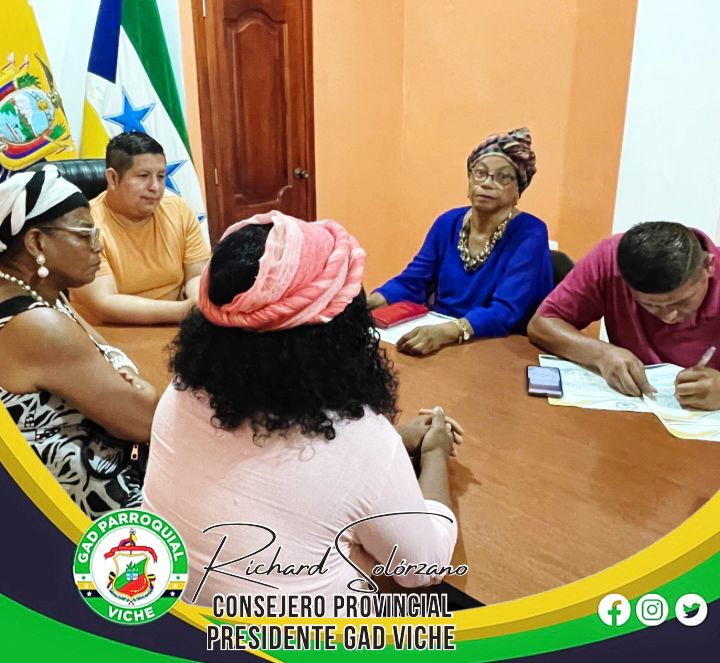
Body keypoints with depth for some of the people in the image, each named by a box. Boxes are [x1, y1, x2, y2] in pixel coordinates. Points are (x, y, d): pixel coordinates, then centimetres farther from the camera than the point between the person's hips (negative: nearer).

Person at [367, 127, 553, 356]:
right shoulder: (448, 223, 5)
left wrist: (446, 332, -39)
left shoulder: (530, 234, -11)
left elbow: (505, 312, -22)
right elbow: (411, 283, 4)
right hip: (436, 341, 6)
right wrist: (367, 303, -16)